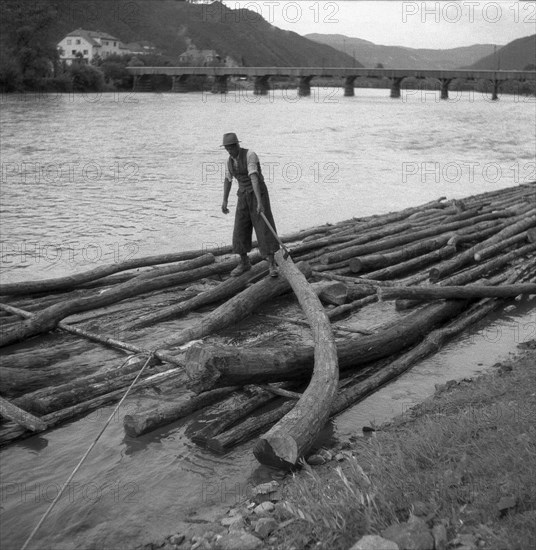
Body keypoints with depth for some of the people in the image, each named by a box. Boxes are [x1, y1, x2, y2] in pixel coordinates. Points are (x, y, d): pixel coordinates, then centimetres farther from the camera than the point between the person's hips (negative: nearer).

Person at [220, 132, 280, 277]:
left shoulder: (250, 155, -19)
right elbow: (228, 181, 17)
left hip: (259, 194, -6)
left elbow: (254, 179, -29)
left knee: (265, 229, -9)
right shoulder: (231, 160, 5)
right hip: (244, 197, 6)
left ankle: (272, 264, -1)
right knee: (241, 230, 4)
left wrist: (260, 202, -36)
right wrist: (224, 201, 10)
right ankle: (244, 263, 20)